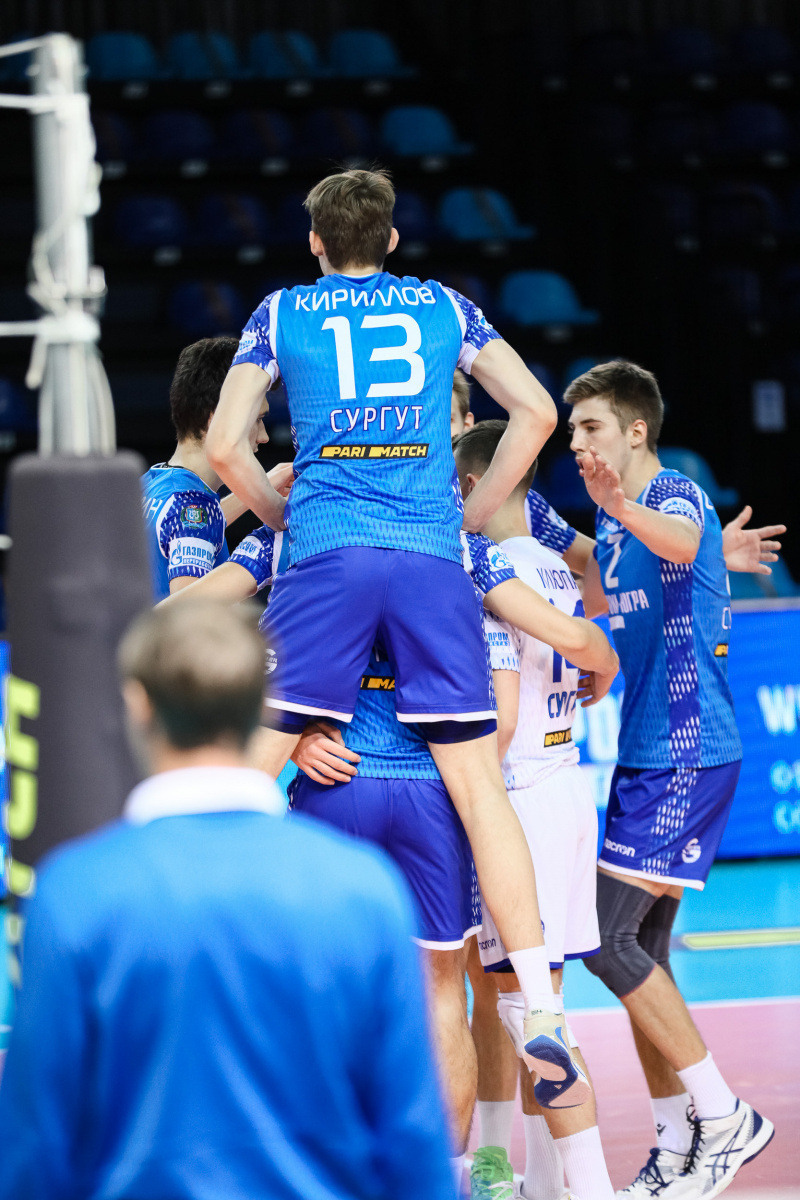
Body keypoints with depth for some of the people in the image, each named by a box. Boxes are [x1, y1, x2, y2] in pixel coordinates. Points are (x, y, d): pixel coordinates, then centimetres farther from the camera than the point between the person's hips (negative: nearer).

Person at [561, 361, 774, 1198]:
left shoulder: (677, 495, -12)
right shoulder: (615, 519, 14)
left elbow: (678, 540, -40)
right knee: (641, 950, 9)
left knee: (607, 937, -15)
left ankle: (725, 1118, -8)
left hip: (688, 754, -9)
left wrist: (626, 510, -59)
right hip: (646, 753, 9)